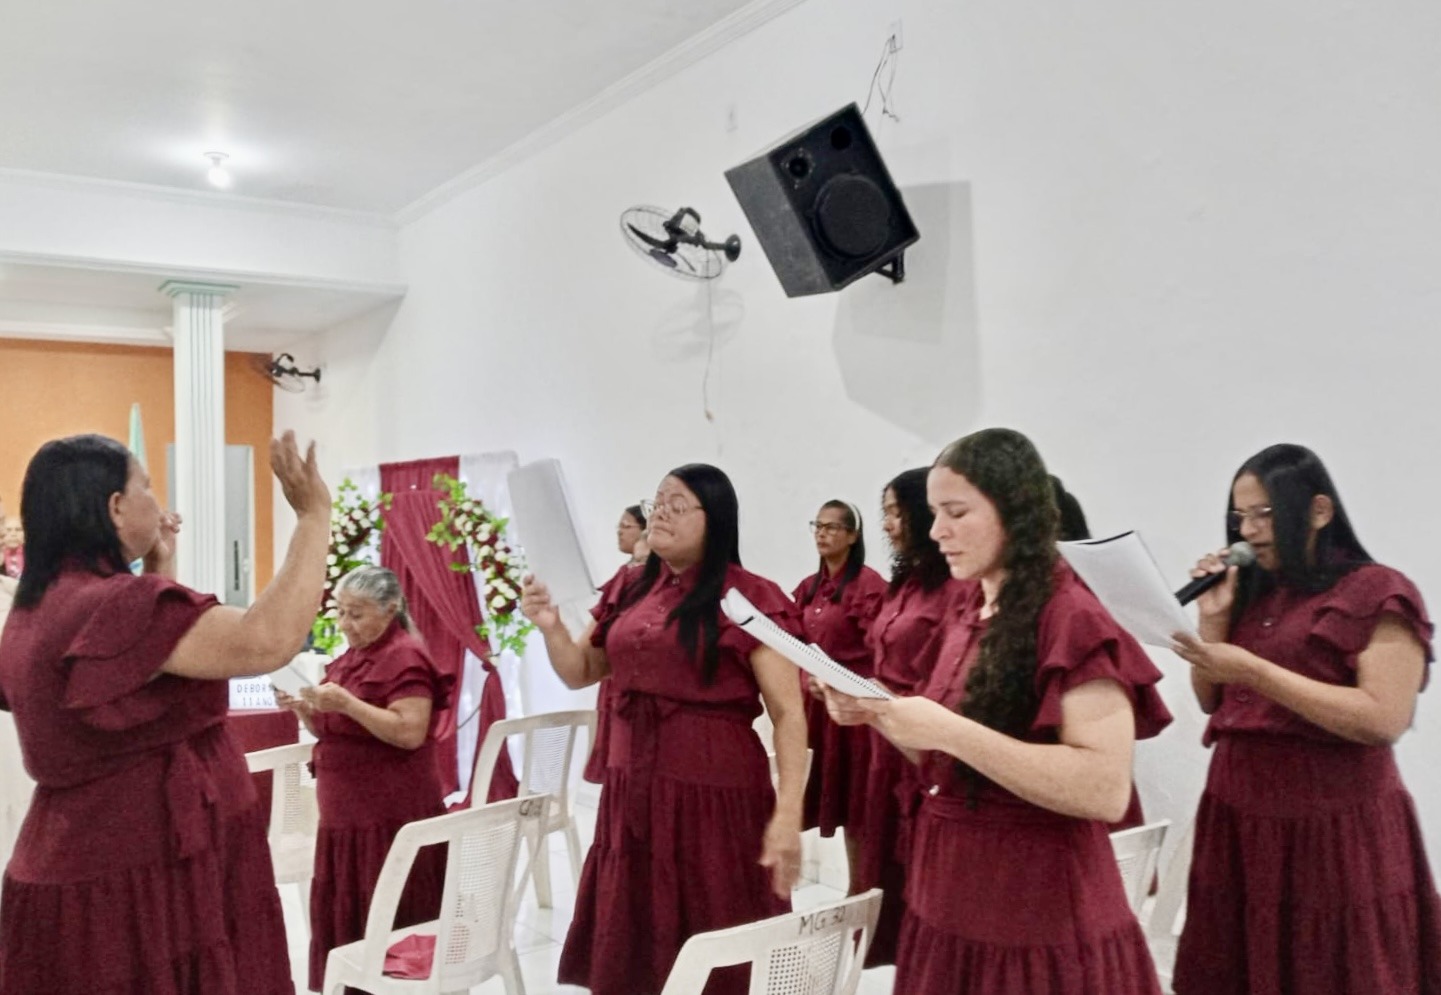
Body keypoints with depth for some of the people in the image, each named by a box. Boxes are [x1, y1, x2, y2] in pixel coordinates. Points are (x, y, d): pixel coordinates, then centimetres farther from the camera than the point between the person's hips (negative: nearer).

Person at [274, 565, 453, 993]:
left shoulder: (406, 658, -12)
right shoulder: (350, 657, 15)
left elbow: (411, 733, -21)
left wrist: (347, 703, -24)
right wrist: (305, 709, 3)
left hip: (391, 816, -9)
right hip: (345, 813, 9)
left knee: (389, 926, -3)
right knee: (342, 919, 11)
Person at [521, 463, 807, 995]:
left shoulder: (750, 598, -10)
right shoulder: (634, 593, 10)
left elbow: (788, 714, -13)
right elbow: (581, 673, 18)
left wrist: (788, 813, -21)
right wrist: (550, 625, -1)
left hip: (713, 792, -6)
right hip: (632, 790, 6)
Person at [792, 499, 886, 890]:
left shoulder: (868, 584, -10)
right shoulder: (809, 586, 12)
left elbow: (878, 653, -14)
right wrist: (806, 680, 0)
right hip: (814, 702, 7)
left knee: (854, 799, 0)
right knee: (830, 797, 11)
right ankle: (854, 886, 23)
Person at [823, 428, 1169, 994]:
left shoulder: (1072, 619, -16)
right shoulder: (970, 613, 7)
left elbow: (1106, 790, -26)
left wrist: (948, 729, -27)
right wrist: (879, 714, -2)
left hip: (1035, 915, -8)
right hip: (951, 899, 8)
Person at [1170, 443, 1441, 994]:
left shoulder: (1380, 594, -8)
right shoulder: (1253, 595, 12)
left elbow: (1384, 720, -18)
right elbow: (1213, 702, 16)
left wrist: (1254, 670, -21)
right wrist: (1214, 621, 1)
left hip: (1333, 827, -6)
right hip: (1239, 816, 6)